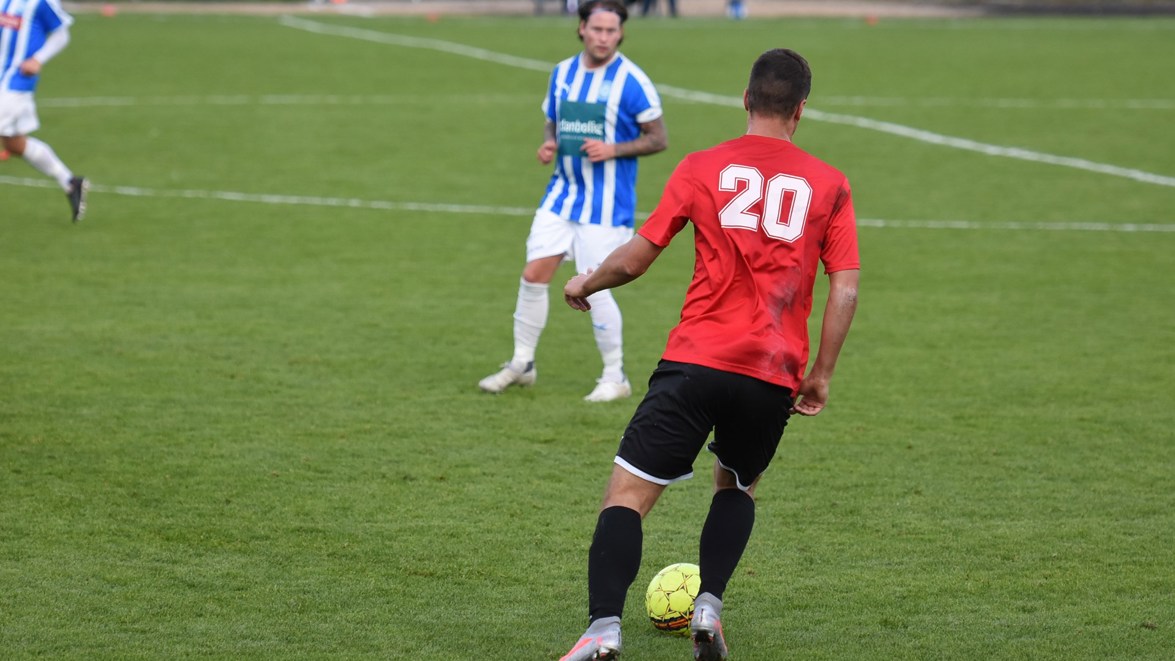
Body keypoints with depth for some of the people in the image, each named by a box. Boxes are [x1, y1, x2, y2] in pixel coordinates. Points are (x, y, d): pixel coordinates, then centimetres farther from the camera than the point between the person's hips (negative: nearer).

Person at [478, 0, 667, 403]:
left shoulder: (631, 81, -10)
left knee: (594, 289, -7)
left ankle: (615, 377, 9)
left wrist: (613, 149, -21)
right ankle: (522, 363, 18)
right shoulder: (562, 73, 7)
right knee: (533, 275, 2)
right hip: (563, 194, 6)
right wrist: (548, 145, -3)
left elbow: (658, 139, -7)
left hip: (606, 203, -5)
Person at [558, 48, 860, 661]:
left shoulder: (702, 168, 3)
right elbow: (845, 289, 2)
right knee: (737, 487, 28)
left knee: (627, 492, -2)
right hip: (774, 377, 2)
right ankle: (709, 607, 8)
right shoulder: (828, 184, 7)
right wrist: (821, 375, 12)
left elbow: (634, 258, 4)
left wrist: (585, 284, 24)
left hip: (696, 360, -2)